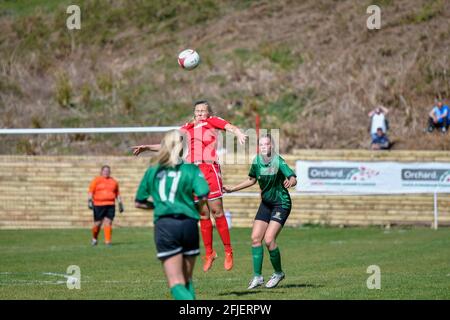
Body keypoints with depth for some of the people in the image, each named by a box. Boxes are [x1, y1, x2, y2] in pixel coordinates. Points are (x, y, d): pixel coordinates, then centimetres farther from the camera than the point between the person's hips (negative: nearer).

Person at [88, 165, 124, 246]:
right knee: (98, 223, 1)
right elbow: (91, 191, -2)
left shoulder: (113, 181, 15)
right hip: (98, 205, -2)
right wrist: (89, 201, -14)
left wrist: (120, 204, 18)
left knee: (108, 222, -8)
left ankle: (108, 241, -7)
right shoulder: (96, 180, 4)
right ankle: (94, 239, 24)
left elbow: (117, 194, 22)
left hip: (110, 205, 2)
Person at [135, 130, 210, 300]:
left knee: (176, 283, -5)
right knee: (187, 280, 18)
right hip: (189, 224, 0)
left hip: (164, 225, 0)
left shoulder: (152, 171, 12)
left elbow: (139, 202, 18)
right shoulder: (191, 169, 4)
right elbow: (203, 195, -10)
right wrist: (195, 204, 12)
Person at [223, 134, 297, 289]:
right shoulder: (257, 161, -2)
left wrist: (290, 182, -55)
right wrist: (232, 189, 16)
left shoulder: (278, 161, -20)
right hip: (266, 203, 6)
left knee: (269, 240, -15)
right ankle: (257, 276, 7)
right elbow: (252, 180, 17)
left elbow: (293, 178, -32)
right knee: (255, 237, -2)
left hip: (281, 204, -6)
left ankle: (278, 273, 7)